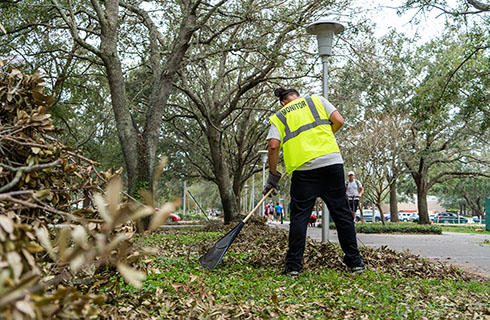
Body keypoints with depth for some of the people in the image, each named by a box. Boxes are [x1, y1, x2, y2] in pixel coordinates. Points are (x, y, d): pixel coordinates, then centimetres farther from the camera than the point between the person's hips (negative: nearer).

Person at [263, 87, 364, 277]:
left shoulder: (279, 116, 16)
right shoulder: (317, 100, 18)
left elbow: (273, 146, 2)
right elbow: (338, 121, 7)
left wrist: (273, 174, 11)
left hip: (303, 168, -1)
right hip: (332, 161, 1)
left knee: (299, 216, 5)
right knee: (342, 213, 8)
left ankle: (293, 265, 3)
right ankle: (355, 262, 14)